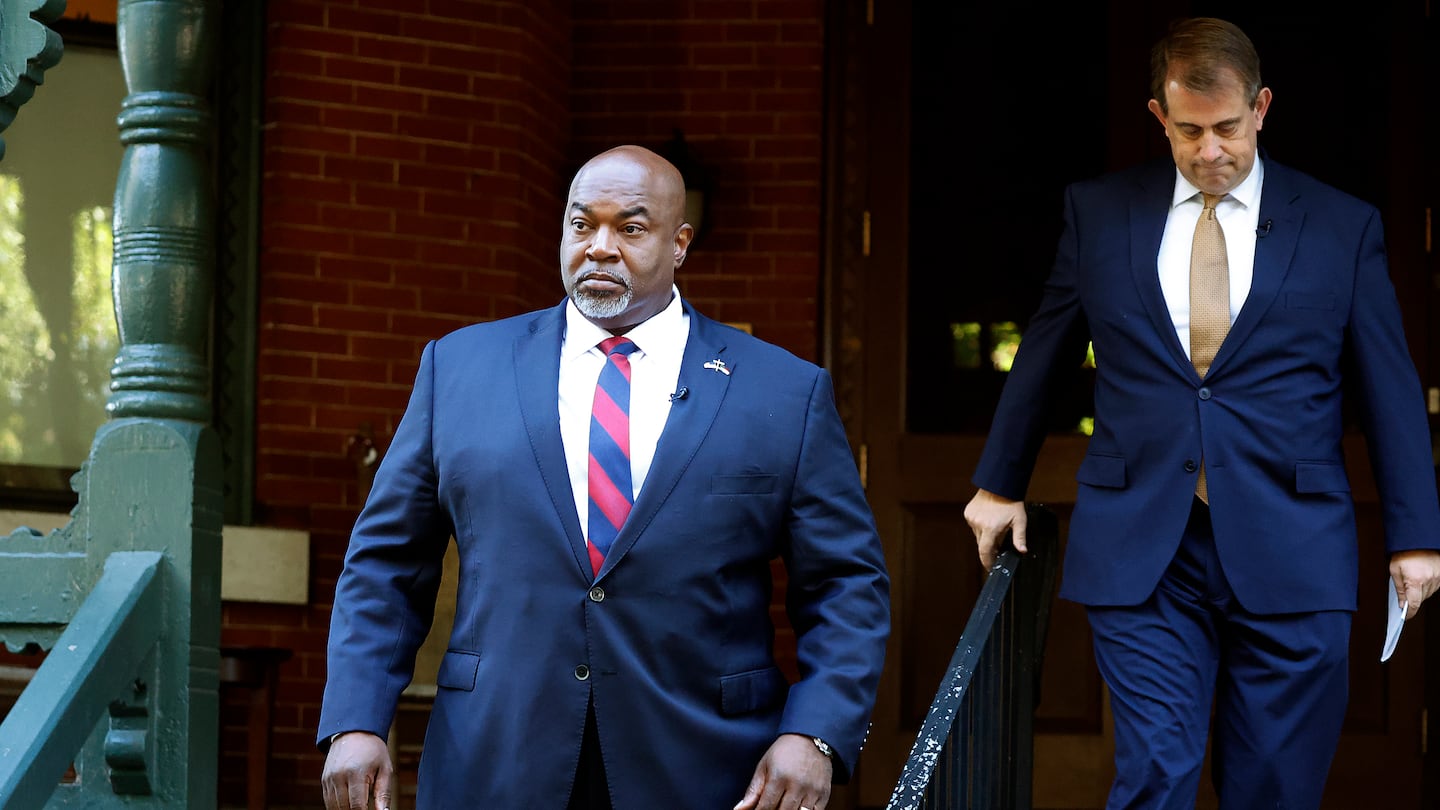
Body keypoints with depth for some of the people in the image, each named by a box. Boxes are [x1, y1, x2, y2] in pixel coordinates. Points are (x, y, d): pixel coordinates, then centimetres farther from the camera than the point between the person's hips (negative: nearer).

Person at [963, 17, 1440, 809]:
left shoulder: (1344, 226, 4)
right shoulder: (1098, 212, 7)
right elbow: (1041, 358, 19)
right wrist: (999, 484, 25)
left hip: (1288, 558, 0)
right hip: (1142, 552, 0)